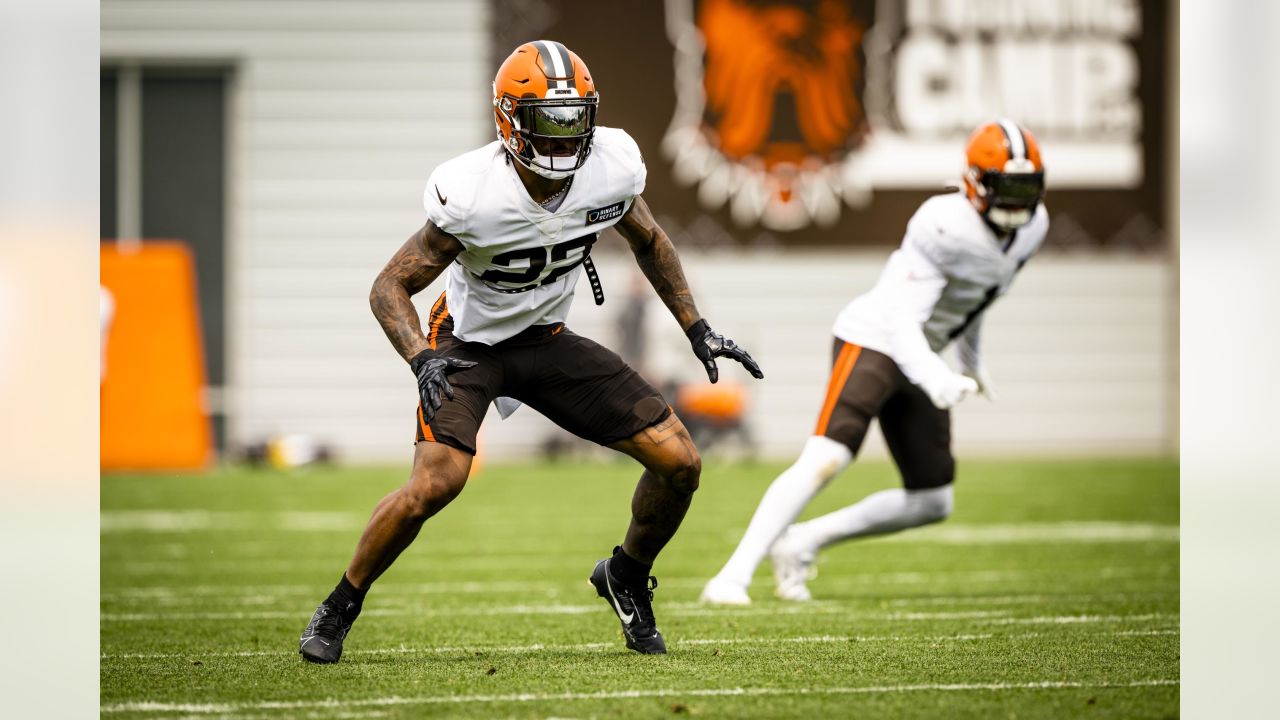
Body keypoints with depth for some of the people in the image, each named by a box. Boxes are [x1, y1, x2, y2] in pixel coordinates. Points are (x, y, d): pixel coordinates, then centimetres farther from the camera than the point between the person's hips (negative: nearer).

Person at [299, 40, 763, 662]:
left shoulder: (611, 169, -17)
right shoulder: (471, 195, -29)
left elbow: (648, 242, 7)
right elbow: (390, 288, -20)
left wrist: (697, 330, 4)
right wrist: (422, 360, -37)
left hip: (546, 341, 5)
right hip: (469, 344, -5)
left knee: (679, 463, -5)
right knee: (436, 483, -28)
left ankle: (626, 578, 24)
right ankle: (338, 609, -4)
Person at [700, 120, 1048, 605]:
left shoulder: (1031, 227, 0)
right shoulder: (946, 226, -26)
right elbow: (901, 320, -29)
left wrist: (971, 355, 28)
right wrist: (933, 378, -45)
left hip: (917, 360, 8)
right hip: (874, 341, -8)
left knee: (932, 503, 5)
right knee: (825, 460, -24)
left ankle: (799, 544, 12)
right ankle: (735, 574, -23)